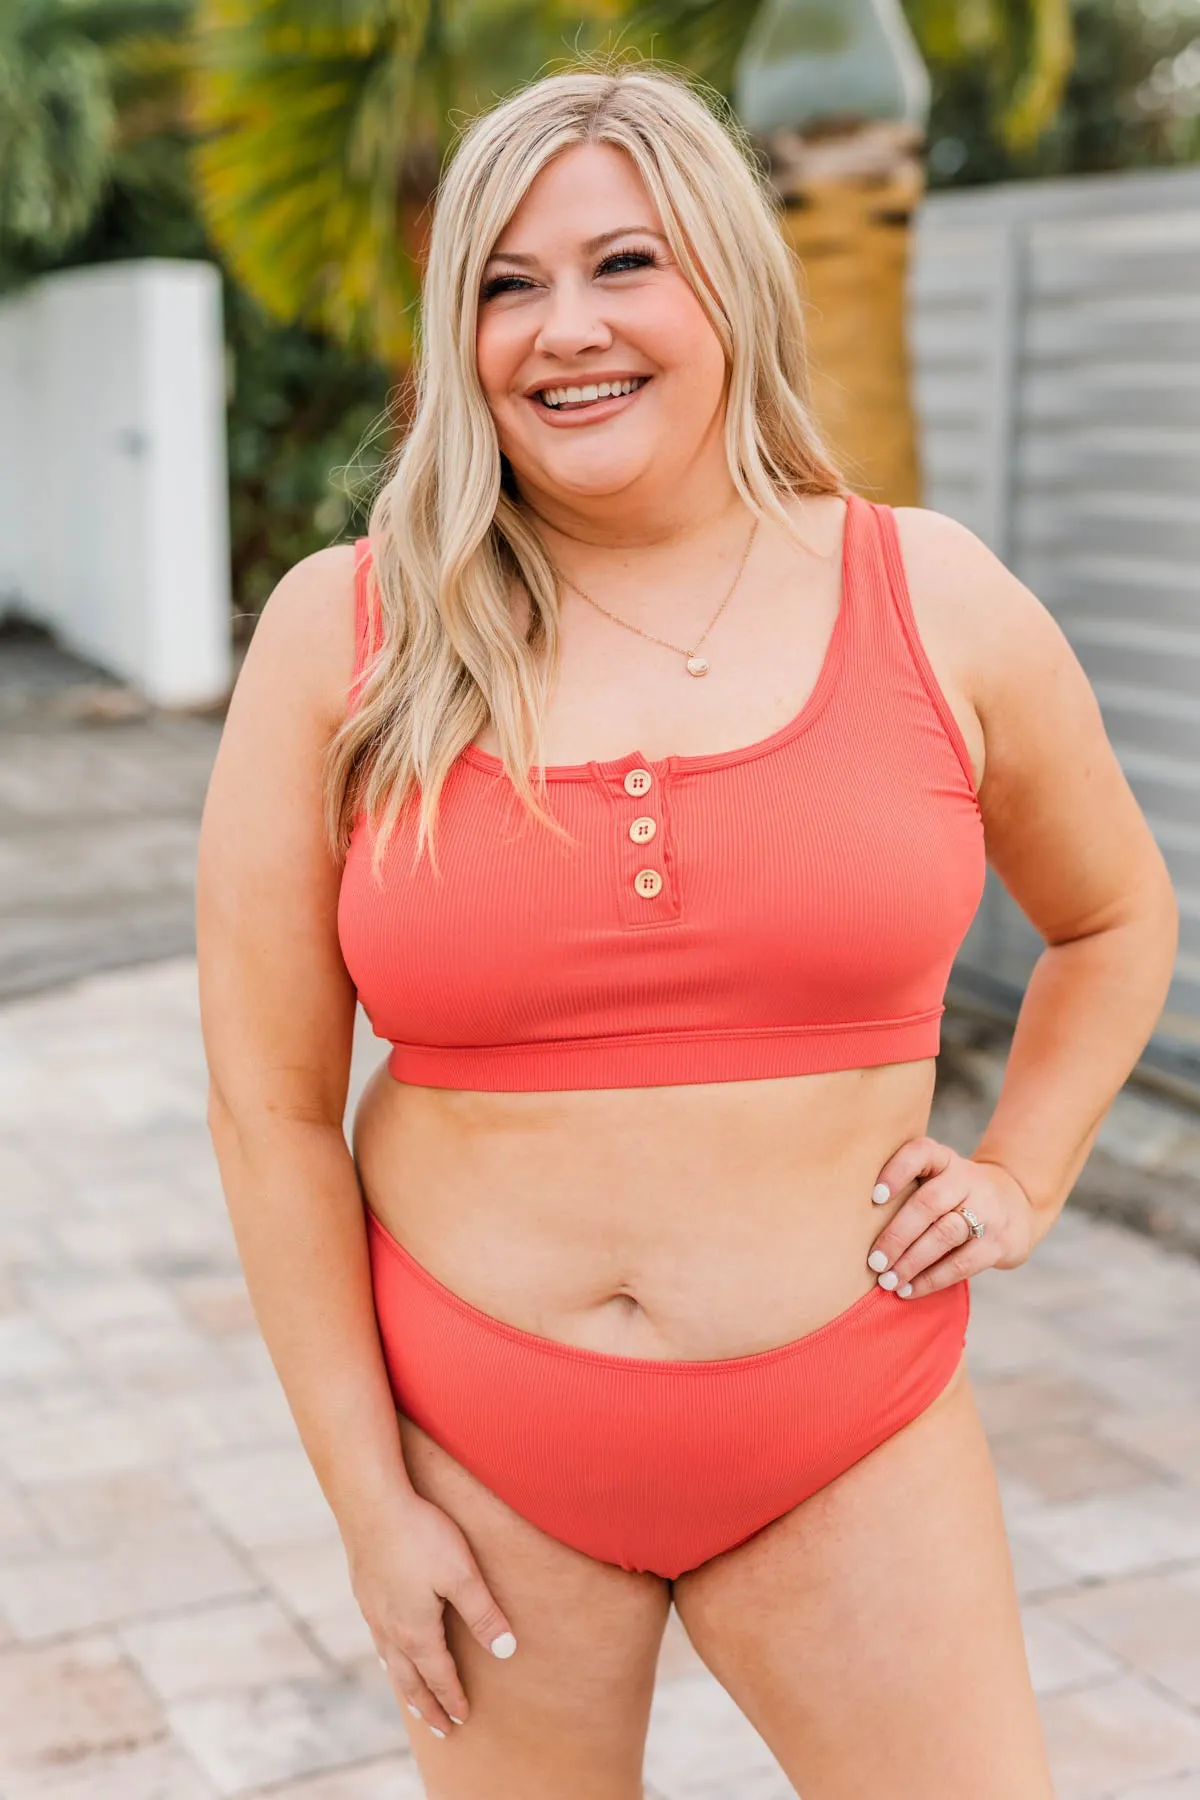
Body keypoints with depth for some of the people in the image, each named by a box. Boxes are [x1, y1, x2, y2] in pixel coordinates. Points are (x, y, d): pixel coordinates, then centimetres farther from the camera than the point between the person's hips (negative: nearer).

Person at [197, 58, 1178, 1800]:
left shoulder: (938, 605, -4)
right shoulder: (345, 634, -7)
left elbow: (1117, 915, 15)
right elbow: (272, 1099, -4)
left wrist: (1021, 1178, 4)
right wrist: (369, 1496, -3)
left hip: (848, 1447, 1)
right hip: (479, 1448, 0)